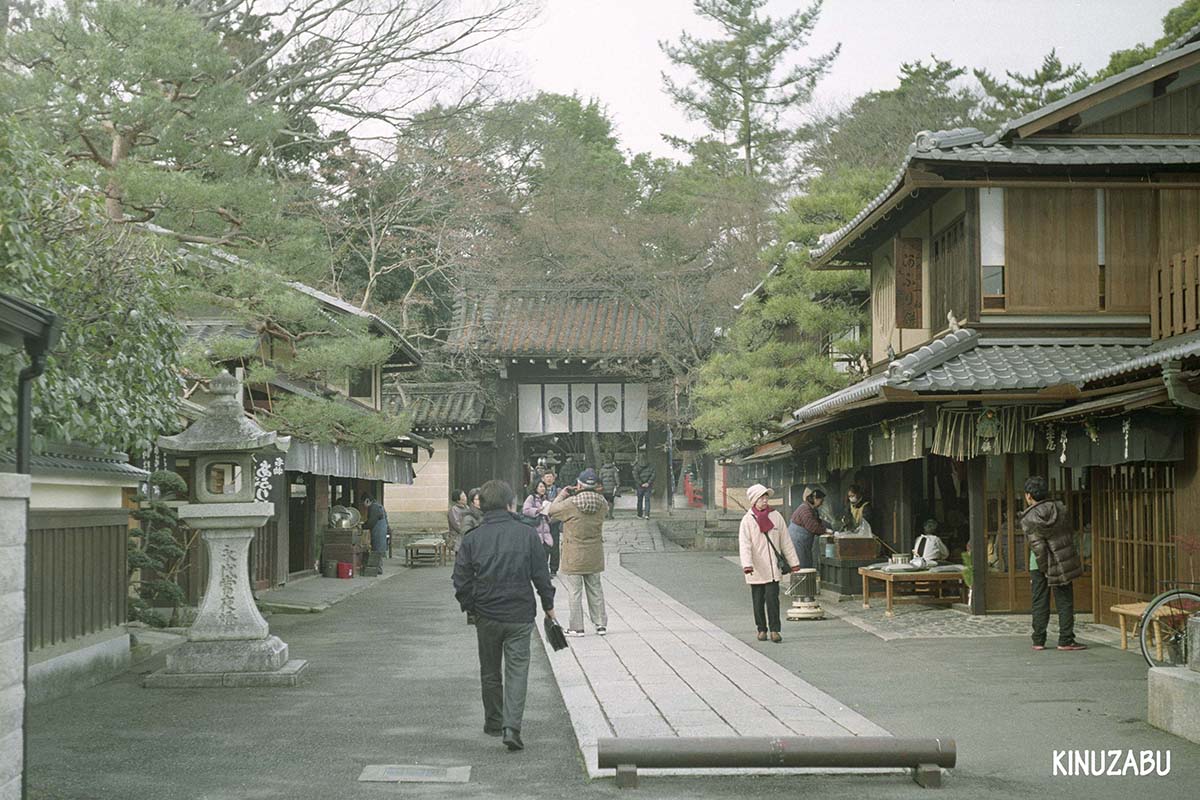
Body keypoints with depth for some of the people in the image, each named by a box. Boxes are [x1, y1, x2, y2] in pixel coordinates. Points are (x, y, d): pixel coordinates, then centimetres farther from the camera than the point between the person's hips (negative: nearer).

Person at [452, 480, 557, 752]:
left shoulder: (472, 539, -4)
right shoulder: (526, 534, -6)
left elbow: (461, 581, -1)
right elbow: (541, 574, -2)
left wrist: (470, 607, 15)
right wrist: (548, 604, 12)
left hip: (486, 616, 2)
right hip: (520, 615, -1)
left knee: (490, 672, 17)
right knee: (517, 670, 1)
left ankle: (493, 723, 29)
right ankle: (512, 726, -14)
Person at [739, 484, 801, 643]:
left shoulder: (776, 516, 5)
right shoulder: (748, 520, -3)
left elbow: (785, 541, 11)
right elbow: (744, 544, -12)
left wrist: (793, 561, 10)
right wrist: (747, 564, -25)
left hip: (772, 568, 1)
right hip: (756, 569, -1)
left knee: (772, 598, -6)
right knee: (758, 600, 6)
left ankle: (774, 630, -2)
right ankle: (761, 629, 18)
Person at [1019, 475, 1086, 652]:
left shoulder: (1028, 520, -13)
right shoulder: (1061, 509, -4)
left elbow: (1038, 548, -17)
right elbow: (1071, 533, 5)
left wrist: (1045, 570, -10)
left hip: (1039, 565, -2)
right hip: (1064, 562, 2)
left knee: (1040, 603, 8)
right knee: (1065, 602, 7)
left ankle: (1038, 641, 10)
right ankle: (1065, 640, 4)